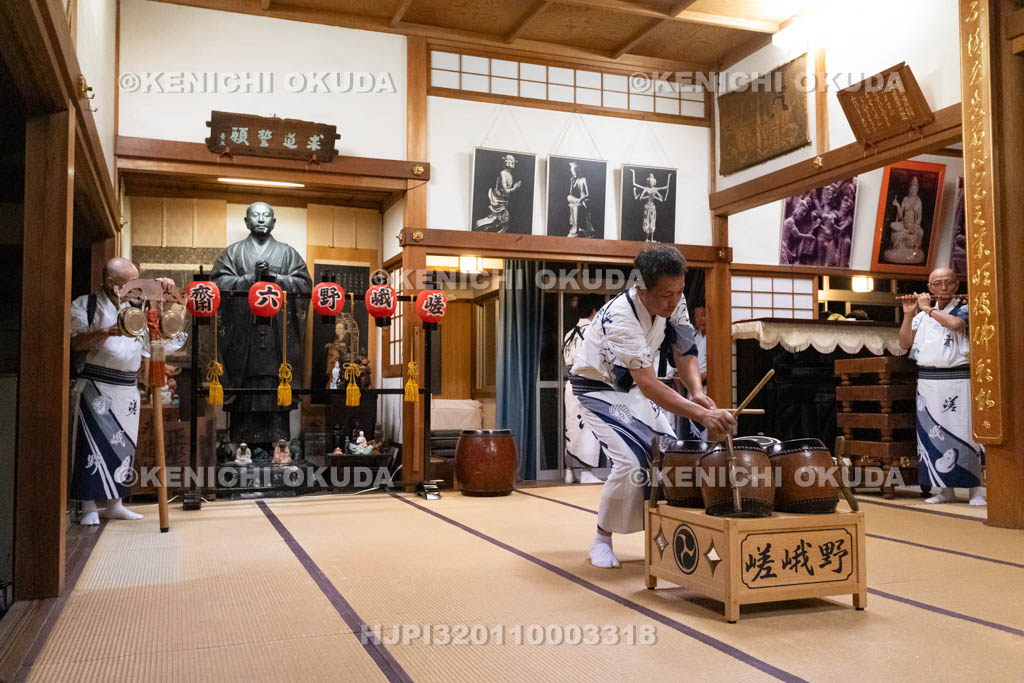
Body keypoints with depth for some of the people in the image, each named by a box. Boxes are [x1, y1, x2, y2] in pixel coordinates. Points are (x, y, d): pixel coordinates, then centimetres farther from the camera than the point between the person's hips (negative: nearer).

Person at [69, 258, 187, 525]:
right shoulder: (85, 304, -2)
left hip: (128, 387, 6)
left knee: (123, 444, 7)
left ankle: (114, 505, 16)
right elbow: (76, 342, -10)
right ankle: (89, 508, 0)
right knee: (94, 443, -7)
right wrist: (105, 332, -26)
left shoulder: (136, 306, 13)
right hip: (96, 387, -5)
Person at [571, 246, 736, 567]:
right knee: (631, 462, -21)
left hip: (632, 386, 7)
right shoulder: (619, 318, -37)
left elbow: (685, 353, -7)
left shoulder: (674, 302, -16)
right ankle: (602, 541, -1)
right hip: (597, 389, -7)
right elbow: (649, 386, -44)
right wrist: (702, 415, -53)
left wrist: (697, 392, -28)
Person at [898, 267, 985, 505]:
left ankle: (977, 490, 0)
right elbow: (905, 343, 10)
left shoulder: (964, 309, 2)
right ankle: (945, 490, 12)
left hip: (957, 381, -5)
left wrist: (928, 309, -8)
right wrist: (909, 314, 1)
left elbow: (955, 324, -20)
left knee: (963, 433, -7)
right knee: (933, 434, 4)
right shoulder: (922, 315, 16)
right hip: (927, 383, 5)